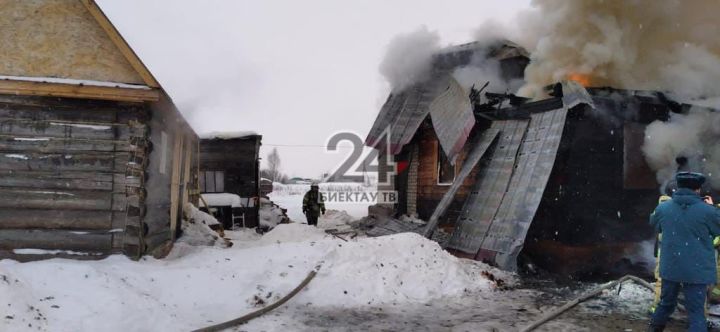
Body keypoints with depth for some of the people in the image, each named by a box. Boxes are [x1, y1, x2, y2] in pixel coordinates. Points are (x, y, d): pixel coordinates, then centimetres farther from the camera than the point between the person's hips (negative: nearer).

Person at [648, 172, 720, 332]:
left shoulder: (663, 208, -4)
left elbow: (653, 223, 18)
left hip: (670, 267, 4)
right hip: (697, 269, -4)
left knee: (666, 303, 22)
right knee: (696, 312, 3)